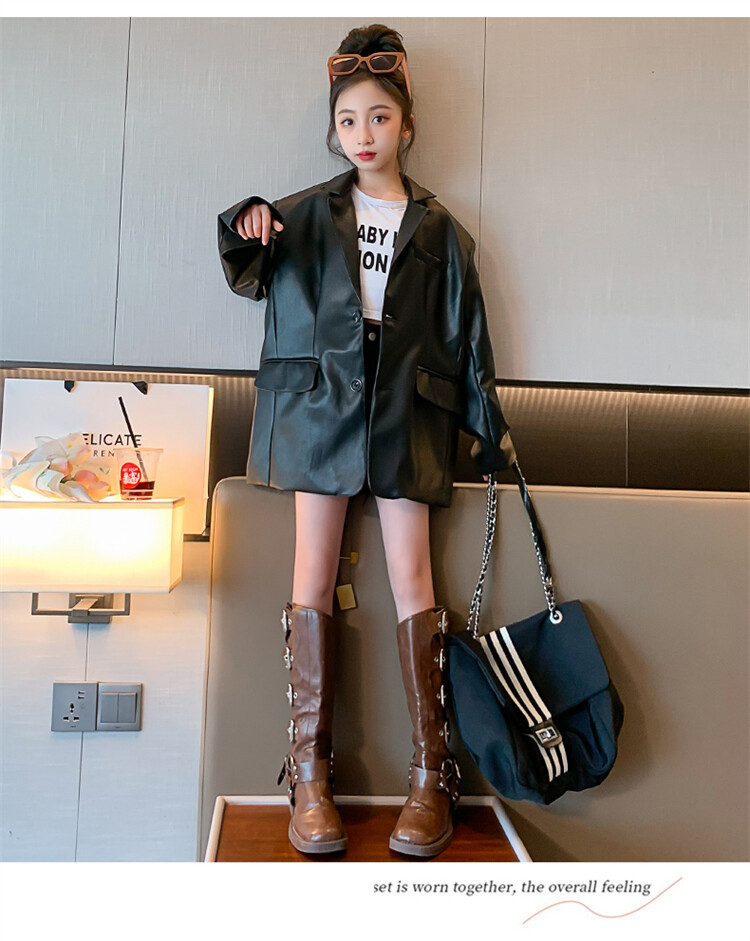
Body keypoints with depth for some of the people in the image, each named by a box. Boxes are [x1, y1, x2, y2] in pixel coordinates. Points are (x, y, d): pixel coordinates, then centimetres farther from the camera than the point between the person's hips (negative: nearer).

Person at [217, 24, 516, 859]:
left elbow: (464, 332, 13)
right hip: (319, 399, 1)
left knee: (411, 575, -6)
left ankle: (431, 776, 1)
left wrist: (490, 426, 10)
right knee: (314, 572, -7)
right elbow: (252, 278, 9)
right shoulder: (308, 212, 16)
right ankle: (309, 776, -1)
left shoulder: (437, 229, 15)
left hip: (405, 407, 0)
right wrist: (245, 231, -14)